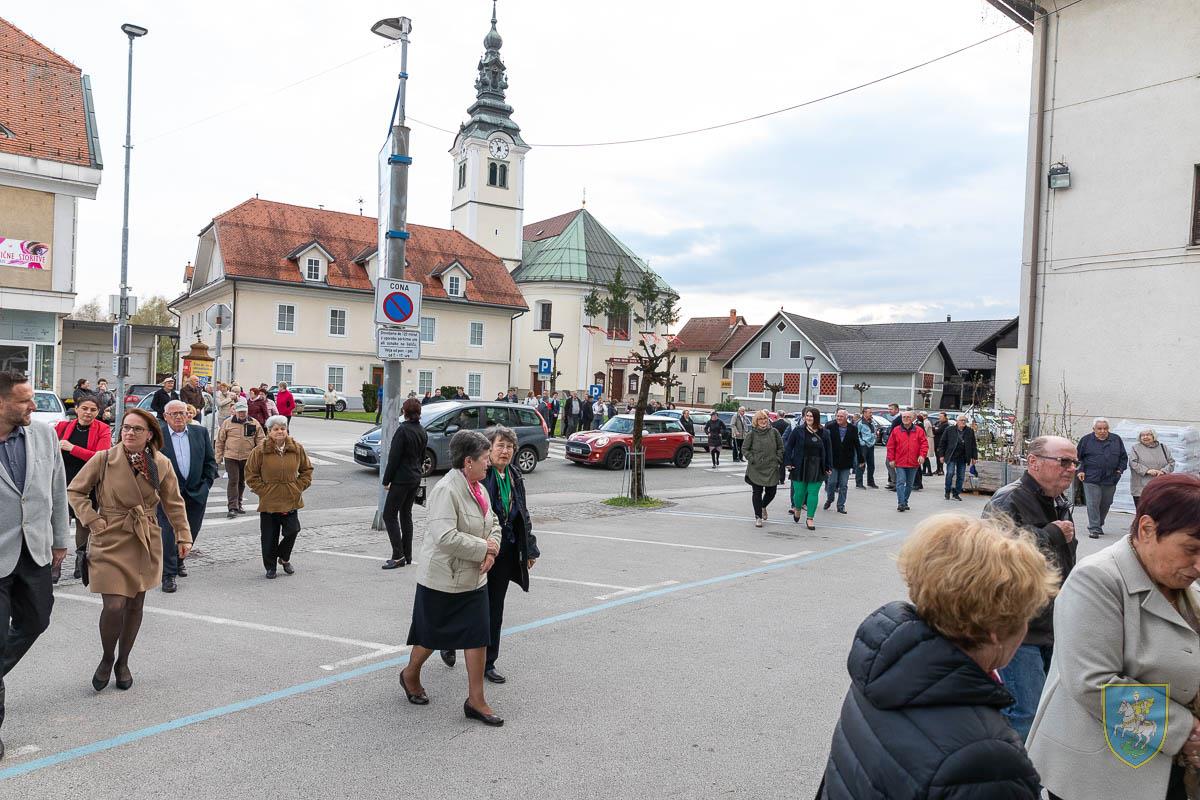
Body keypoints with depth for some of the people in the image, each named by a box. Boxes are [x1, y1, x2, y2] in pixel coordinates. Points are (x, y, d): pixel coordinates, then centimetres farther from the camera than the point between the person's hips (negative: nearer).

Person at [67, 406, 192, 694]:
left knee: (135, 605, 10)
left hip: (145, 543, 2)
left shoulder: (161, 464, -2)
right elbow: (75, 490, 3)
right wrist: (93, 521, -7)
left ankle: (123, 662, 30)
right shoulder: (104, 459, -8)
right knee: (115, 606, -9)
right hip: (109, 541, -2)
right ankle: (107, 658, 19)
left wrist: (184, 536, 5)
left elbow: (173, 503, 7)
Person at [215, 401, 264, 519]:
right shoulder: (227, 423, 0)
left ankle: (238, 504, 30)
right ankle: (232, 508, -11)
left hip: (247, 457, 2)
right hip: (231, 457, -2)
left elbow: (260, 439, 5)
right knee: (233, 481, -10)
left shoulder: (254, 423, 3)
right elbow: (220, 441, 5)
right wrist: (219, 457, 4)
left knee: (241, 481, 15)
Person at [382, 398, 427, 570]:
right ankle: (407, 555, 17)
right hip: (416, 479, 8)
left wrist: (386, 480, -8)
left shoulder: (403, 430, -16)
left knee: (389, 515, -2)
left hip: (402, 479, -8)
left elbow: (394, 457, -16)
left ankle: (398, 555, -7)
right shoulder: (422, 432, 8)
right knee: (406, 515, 15)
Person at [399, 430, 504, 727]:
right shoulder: (446, 490, -23)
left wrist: (492, 551, -5)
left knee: (479, 636, 6)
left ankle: (476, 700, 16)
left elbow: (494, 523, 15)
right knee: (432, 635, 12)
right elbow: (445, 537, -31)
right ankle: (410, 675, 41)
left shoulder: (478, 488, 6)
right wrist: (483, 548, -22)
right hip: (442, 581, -8)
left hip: (473, 580, 8)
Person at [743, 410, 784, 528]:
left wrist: (778, 460, 1)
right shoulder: (751, 434, -3)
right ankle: (758, 517, 13)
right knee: (757, 493, 1)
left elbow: (780, 447, 11)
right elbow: (744, 449, 1)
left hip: (771, 469, 2)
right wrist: (752, 460, -8)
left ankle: (763, 506, 39)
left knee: (771, 492, 7)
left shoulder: (774, 432, 3)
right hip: (756, 469, -2)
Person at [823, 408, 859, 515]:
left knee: (843, 485, 5)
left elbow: (857, 445, 6)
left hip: (846, 462, 1)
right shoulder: (830, 427, -4)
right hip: (833, 461, -1)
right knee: (832, 482, 0)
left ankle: (841, 506, 15)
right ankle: (829, 499, 27)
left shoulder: (853, 429, 1)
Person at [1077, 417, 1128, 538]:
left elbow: (1123, 457, 17)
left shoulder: (1116, 440, 9)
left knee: (1106, 504, 12)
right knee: (1093, 504, -8)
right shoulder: (1086, 440, 2)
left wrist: (1119, 470, 5)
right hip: (1091, 478, -3)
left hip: (1110, 479, 3)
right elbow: (1078, 457, 7)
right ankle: (1094, 529, -5)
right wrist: (1080, 470, -3)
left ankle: (1099, 525, 29)